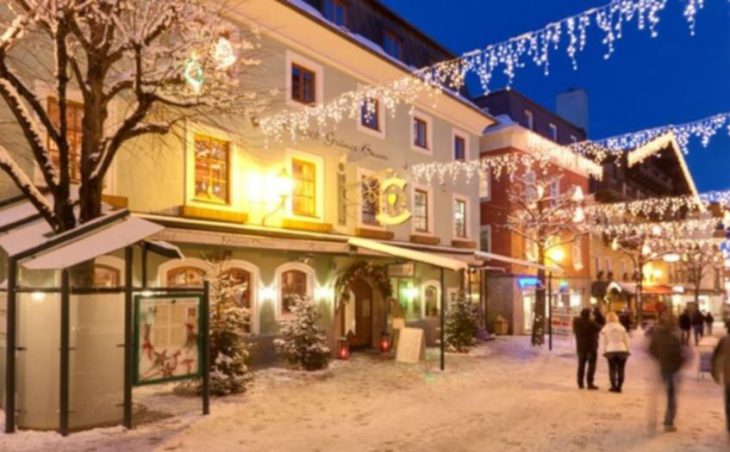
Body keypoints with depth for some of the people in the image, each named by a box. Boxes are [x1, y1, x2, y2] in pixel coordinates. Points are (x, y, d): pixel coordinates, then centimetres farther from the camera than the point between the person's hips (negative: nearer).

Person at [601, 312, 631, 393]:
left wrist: (604, 351, 8)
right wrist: (627, 350, 12)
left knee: (612, 369, 5)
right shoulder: (621, 327, 4)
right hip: (622, 350, 1)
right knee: (621, 369, 6)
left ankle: (613, 387, 2)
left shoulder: (605, 329, 1)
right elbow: (626, 340, 5)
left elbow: (603, 341, 1)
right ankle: (619, 387, 4)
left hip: (610, 350, -1)